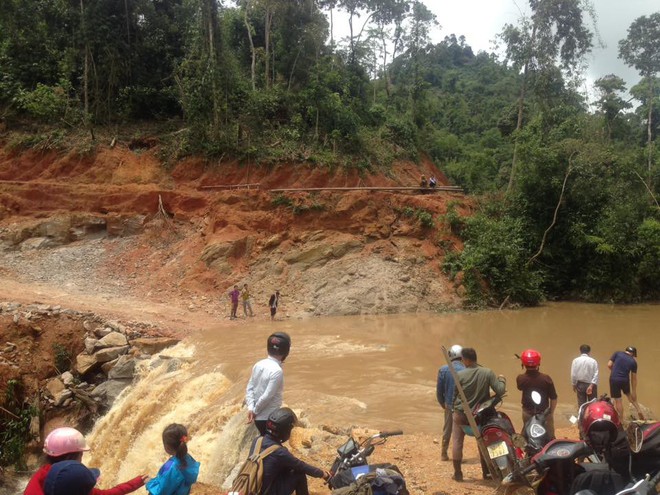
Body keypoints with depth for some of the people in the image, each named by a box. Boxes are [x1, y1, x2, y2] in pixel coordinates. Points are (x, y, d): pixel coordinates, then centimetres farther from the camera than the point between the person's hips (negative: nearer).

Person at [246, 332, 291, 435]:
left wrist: (251, 407, -6)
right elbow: (267, 396, -23)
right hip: (269, 418, -7)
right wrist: (255, 411, -10)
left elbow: (249, 388, 3)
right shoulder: (277, 371, -22)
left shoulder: (259, 364, 2)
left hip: (259, 417, 7)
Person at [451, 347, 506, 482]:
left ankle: (457, 473, 9)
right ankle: (486, 472, 24)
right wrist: (502, 380, 7)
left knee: (457, 442, 9)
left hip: (461, 414, -2)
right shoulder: (488, 373, -13)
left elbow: (454, 395, -5)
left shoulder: (460, 375, -15)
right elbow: (501, 391, -13)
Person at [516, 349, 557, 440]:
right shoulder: (546, 378, -22)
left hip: (528, 413, 2)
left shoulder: (520, 379, -17)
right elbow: (553, 398, -12)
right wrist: (551, 412, 3)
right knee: (549, 438, 14)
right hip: (544, 412, -2)